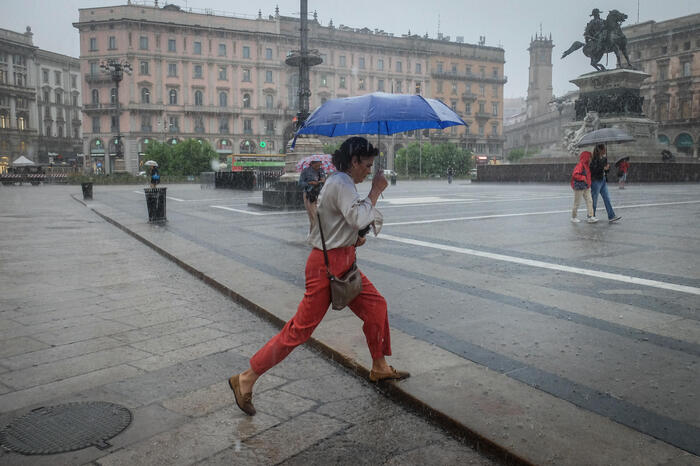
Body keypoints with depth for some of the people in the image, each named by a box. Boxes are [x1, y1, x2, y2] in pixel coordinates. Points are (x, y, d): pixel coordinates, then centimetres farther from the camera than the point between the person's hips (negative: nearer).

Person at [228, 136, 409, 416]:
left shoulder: (342, 183, 15)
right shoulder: (341, 184, -17)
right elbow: (359, 218, -29)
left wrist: (354, 238, 7)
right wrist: (375, 190, -17)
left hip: (343, 262, 11)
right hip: (328, 264, -11)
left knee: (376, 305, 16)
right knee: (301, 328, -7)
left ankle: (379, 368, 33)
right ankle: (246, 380, 2)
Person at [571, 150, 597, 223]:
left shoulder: (586, 165, 13)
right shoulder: (579, 165, -16)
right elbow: (574, 174, -27)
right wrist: (583, 178, -20)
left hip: (586, 187, 9)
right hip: (579, 187, -9)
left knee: (589, 201, 2)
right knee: (577, 203, 2)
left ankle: (590, 217, 2)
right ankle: (573, 217, 14)